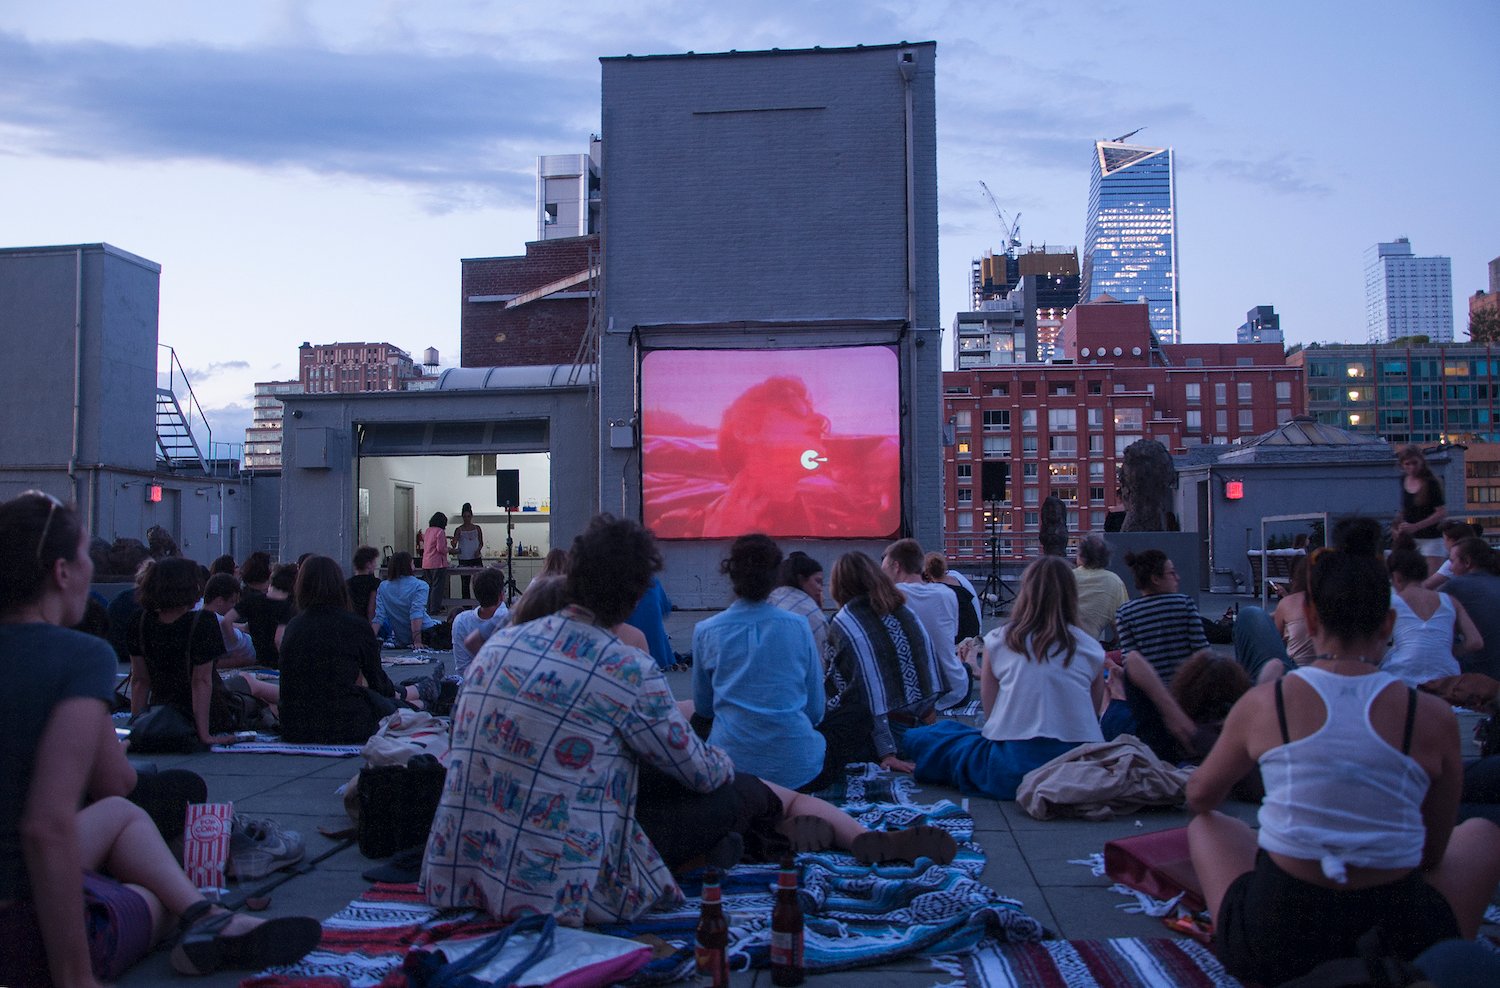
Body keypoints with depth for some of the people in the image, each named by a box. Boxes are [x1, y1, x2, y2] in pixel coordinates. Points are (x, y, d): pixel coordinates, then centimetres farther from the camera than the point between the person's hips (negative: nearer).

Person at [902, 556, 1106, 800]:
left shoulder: (998, 641, 5)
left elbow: (990, 714, 8)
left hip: (1014, 772, -2)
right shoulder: (1092, 648, 8)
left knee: (917, 738, 14)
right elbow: (1091, 716, 15)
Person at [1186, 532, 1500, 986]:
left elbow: (1199, 797, 12)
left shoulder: (1263, 703, -6)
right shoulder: (1433, 717, -7)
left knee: (1204, 825, 30)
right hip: (1404, 943, 0)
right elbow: (1433, 853, 6)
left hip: (1272, 945, 0)